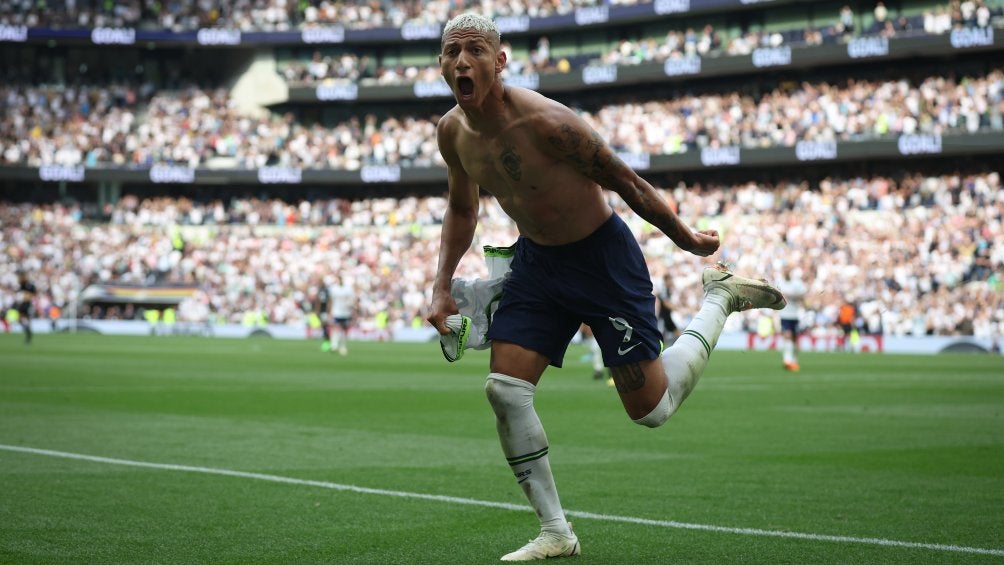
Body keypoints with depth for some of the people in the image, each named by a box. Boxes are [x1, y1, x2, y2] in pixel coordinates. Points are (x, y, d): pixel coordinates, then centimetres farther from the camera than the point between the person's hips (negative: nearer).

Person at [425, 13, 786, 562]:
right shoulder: (452, 132, -6)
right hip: (536, 259, 6)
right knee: (504, 390, -10)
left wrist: (688, 241, -6)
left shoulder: (544, 121, -29)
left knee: (650, 409, 0)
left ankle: (719, 297, 25)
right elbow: (461, 209, 14)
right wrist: (442, 286, 3)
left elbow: (624, 181, -17)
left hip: (603, 258, -6)